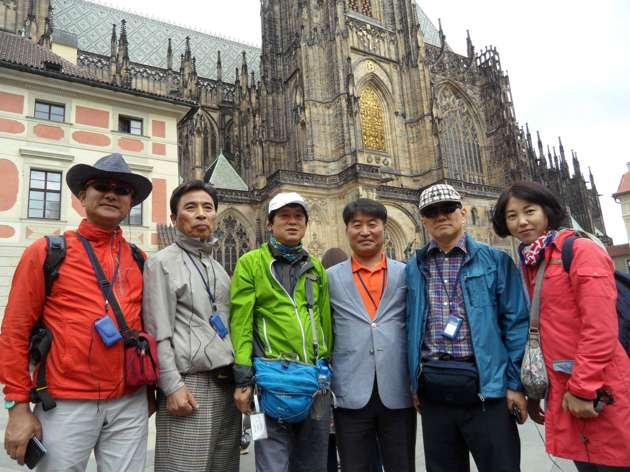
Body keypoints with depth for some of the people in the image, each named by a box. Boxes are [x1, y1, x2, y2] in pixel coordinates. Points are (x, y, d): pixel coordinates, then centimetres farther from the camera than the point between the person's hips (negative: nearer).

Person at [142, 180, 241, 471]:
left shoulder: (219, 268, 18)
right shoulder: (162, 263, -2)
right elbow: (158, 333, -9)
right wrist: (172, 385, -15)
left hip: (227, 385, 6)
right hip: (189, 385, -6)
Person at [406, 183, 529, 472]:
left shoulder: (495, 260, 1)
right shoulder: (414, 268, 7)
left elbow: (515, 323, -2)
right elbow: (411, 327, 9)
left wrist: (515, 383, -5)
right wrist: (414, 381, 7)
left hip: (486, 385, -3)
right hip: (432, 389, 3)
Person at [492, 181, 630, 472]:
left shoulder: (581, 251, -10)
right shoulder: (528, 264, 11)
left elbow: (601, 328, -16)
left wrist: (584, 388, -16)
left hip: (598, 393, -7)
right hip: (562, 391, 7)